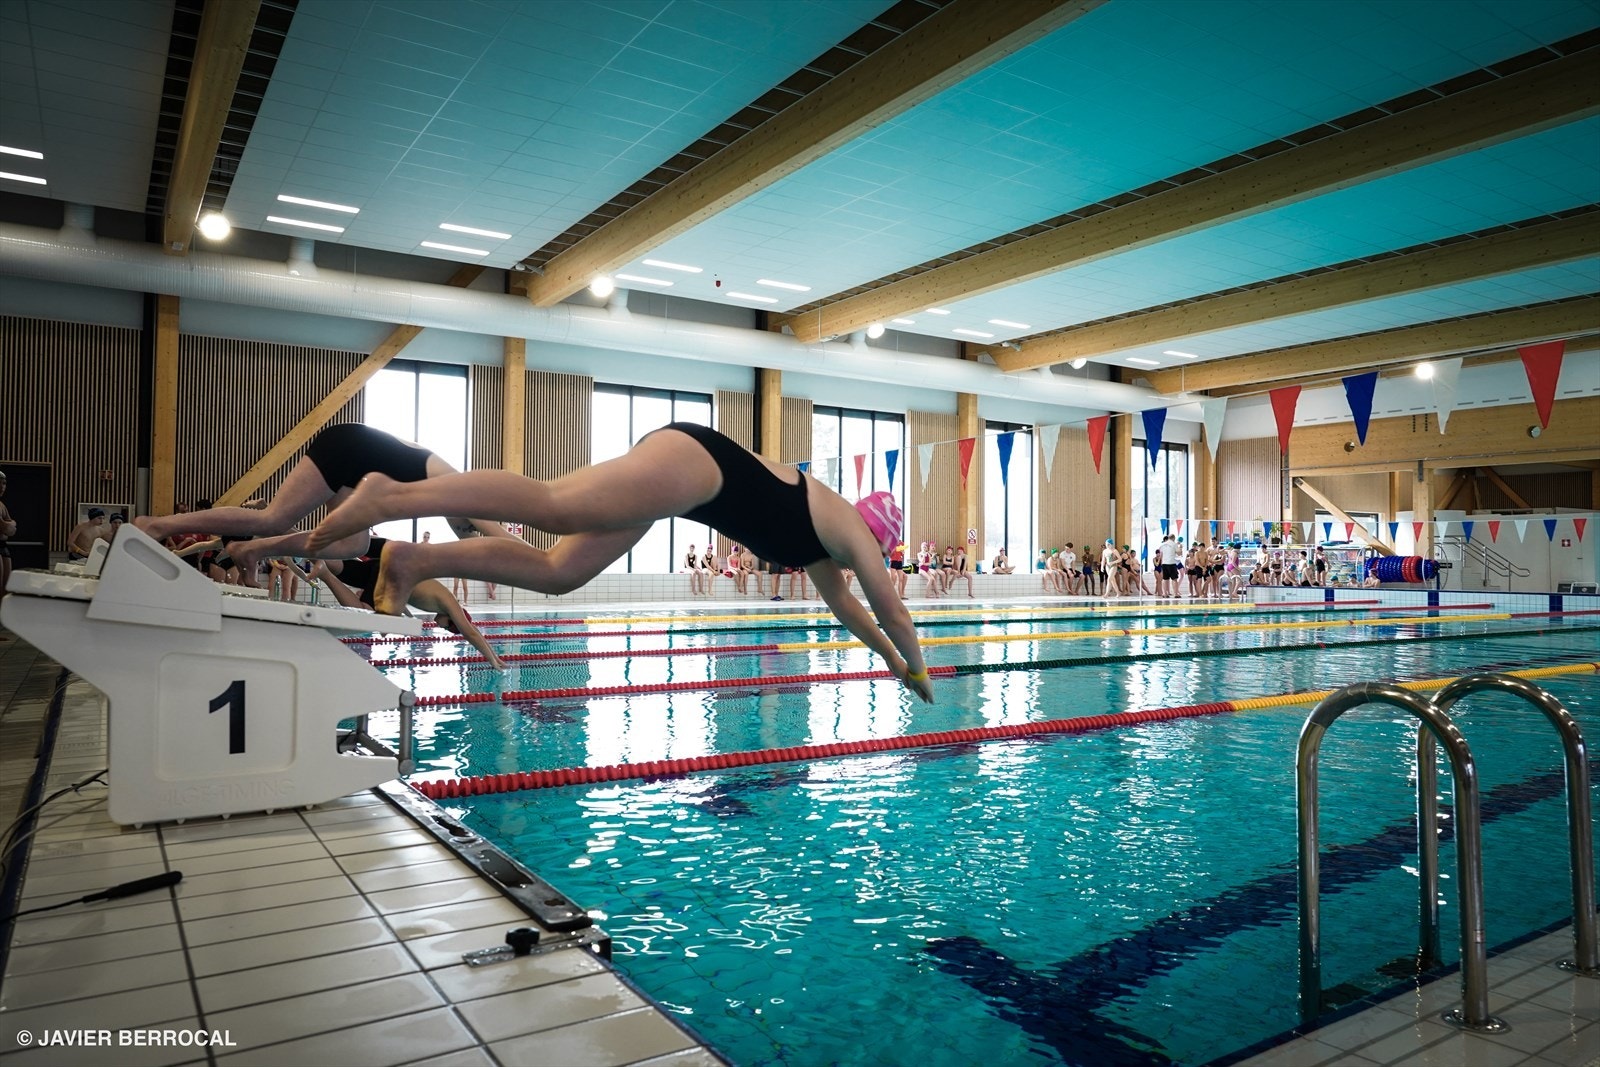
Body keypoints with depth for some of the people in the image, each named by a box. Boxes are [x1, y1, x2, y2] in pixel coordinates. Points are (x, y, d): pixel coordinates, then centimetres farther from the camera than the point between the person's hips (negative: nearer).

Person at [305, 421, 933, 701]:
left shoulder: (822, 535, 31)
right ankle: (393, 495, -35)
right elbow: (890, 608, 18)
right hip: (694, 462, -8)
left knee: (557, 571, 0)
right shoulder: (853, 530, 11)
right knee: (554, 507, -25)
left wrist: (888, 656, 52)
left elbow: (843, 603, 43)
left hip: (691, 475, 8)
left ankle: (417, 561, -8)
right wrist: (915, 666, 35)